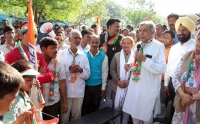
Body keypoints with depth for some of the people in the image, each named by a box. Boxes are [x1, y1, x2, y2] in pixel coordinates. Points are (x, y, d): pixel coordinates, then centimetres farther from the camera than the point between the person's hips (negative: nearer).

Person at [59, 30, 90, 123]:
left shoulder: (84, 56, 6)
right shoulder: (62, 54, -1)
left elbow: (87, 75, 5)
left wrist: (81, 70, -13)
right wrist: (68, 69, -18)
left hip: (79, 92, 3)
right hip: (65, 91, -2)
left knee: (76, 116, 16)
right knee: (64, 116, 7)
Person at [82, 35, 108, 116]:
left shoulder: (103, 56, -2)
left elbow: (104, 72, 1)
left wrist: (103, 88, 1)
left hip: (97, 86, 1)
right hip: (85, 85, -1)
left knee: (95, 108, 16)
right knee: (84, 108, 12)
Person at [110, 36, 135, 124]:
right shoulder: (116, 55, 7)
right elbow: (112, 69, 1)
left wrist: (129, 80, -13)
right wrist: (118, 81, -10)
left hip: (130, 85, -1)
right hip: (118, 85, 2)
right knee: (117, 105, 9)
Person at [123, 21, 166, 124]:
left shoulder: (159, 46, -11)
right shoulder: (137, 45, 9)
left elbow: (162, 69, -20)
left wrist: (145, 59, -23)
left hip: (148, 89, -6)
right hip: (134, 87, 6)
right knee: (134, 115, 17)